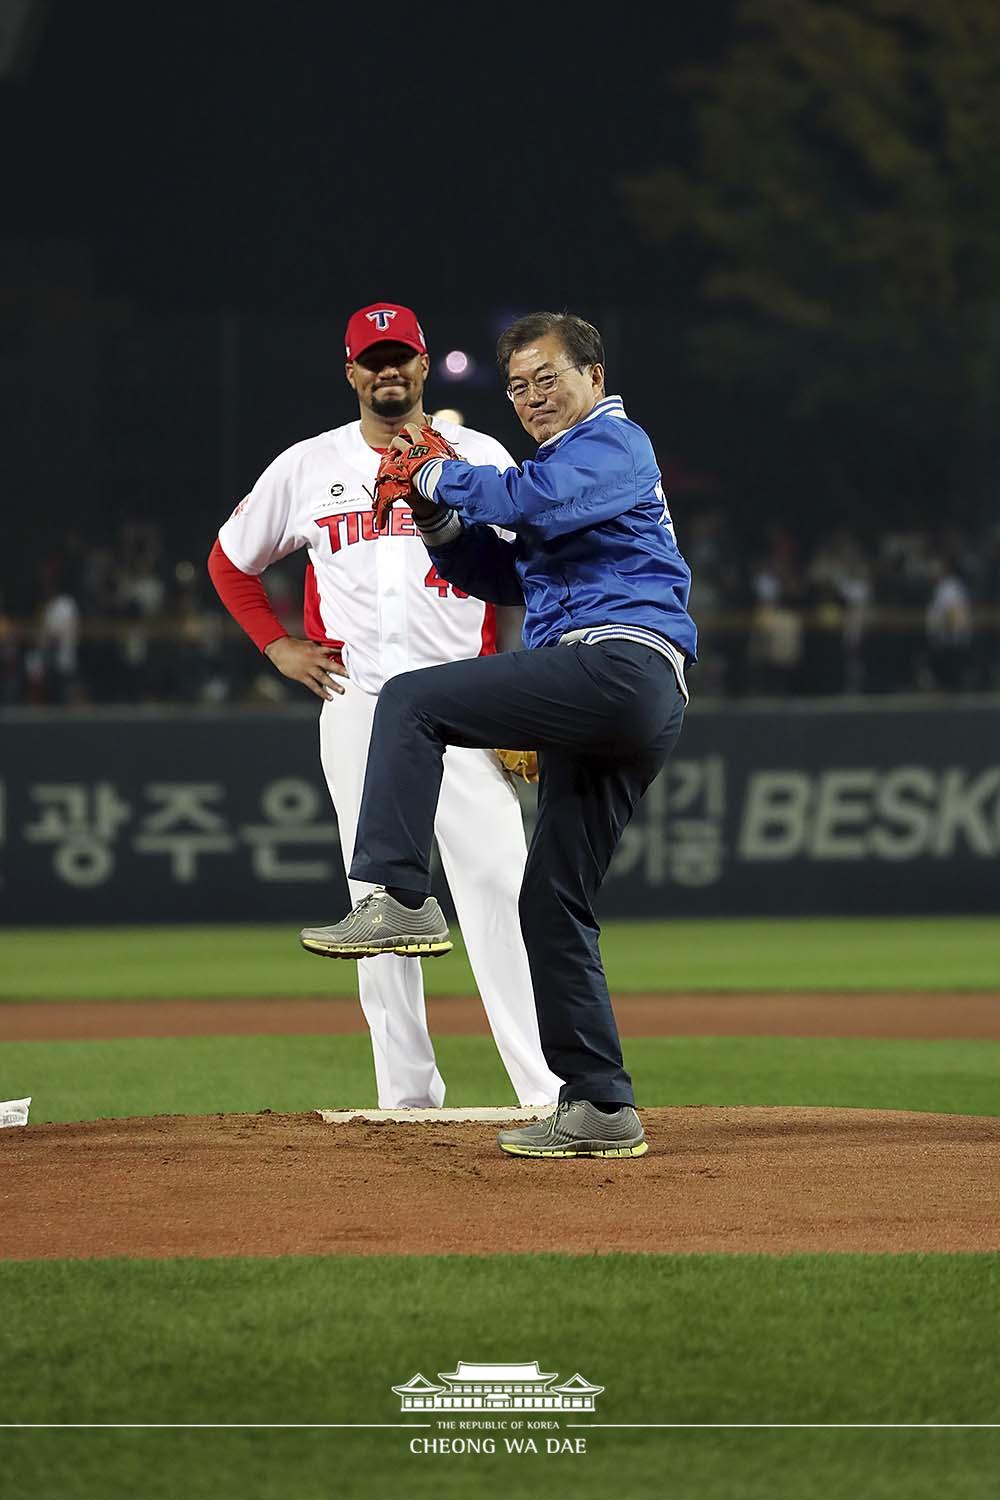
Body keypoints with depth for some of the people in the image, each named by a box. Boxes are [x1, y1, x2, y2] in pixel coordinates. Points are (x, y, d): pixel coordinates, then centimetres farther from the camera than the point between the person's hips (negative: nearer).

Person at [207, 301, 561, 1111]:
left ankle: (549, 1089, -15)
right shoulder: (307, 467, 11)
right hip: (357, 705, 2)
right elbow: (230, 561, 22)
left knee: (499, 889, -12)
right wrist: (279, 646, 8)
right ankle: (408, 1097, 6)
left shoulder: (480, 458, 6)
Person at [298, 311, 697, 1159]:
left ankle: (400, 899, -25)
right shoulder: (565, 462, 32)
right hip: (627, 708, 10)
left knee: (412, 701, -16)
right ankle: (601, 1110, 7)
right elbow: (499, 574, 29)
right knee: (554, 900, 8)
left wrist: (440, 475, -4)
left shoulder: (612, 441, 2)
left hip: (620, 666, -10)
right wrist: (437, 511, 13)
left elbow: (535, 502, -18)